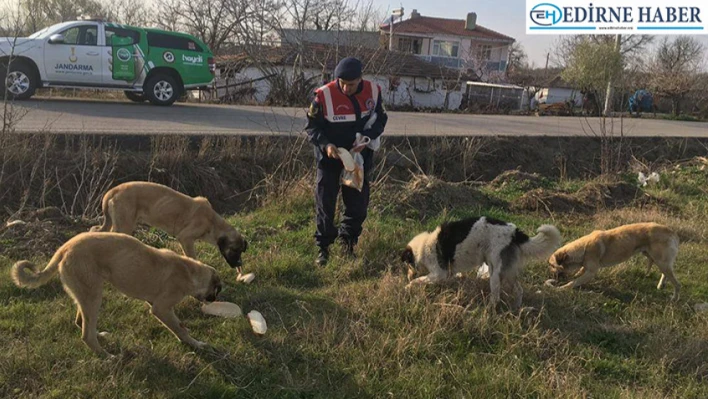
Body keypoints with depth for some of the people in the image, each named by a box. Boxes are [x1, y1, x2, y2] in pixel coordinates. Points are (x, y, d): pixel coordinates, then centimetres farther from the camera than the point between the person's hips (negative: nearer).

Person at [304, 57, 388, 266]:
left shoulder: (373, 91, -10)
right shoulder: (324, 95, -20)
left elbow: (380, 119, 2)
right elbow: (312, 126, -10)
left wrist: (367, 138, -17)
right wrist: (325, 144, -28)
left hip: (360, 155, 3)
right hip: (330, 156, -3)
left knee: (358, 203, 9)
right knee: (325, 203, 0)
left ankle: (348, 242, 27)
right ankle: (323, 247, 14)